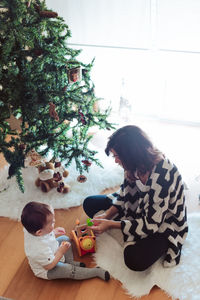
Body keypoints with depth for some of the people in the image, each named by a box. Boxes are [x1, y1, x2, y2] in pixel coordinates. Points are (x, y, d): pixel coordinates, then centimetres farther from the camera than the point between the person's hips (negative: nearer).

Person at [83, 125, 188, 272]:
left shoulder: (163, 176, -37)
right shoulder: (136, 164, -15)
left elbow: (151, 224, -29)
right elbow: (125, 193, 3)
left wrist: (110, 224, -29)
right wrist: (107, 215, -11)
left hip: (162, 223, -8)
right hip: (138, 207, 8)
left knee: (135, 260, -32)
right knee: (89, 204, 2)